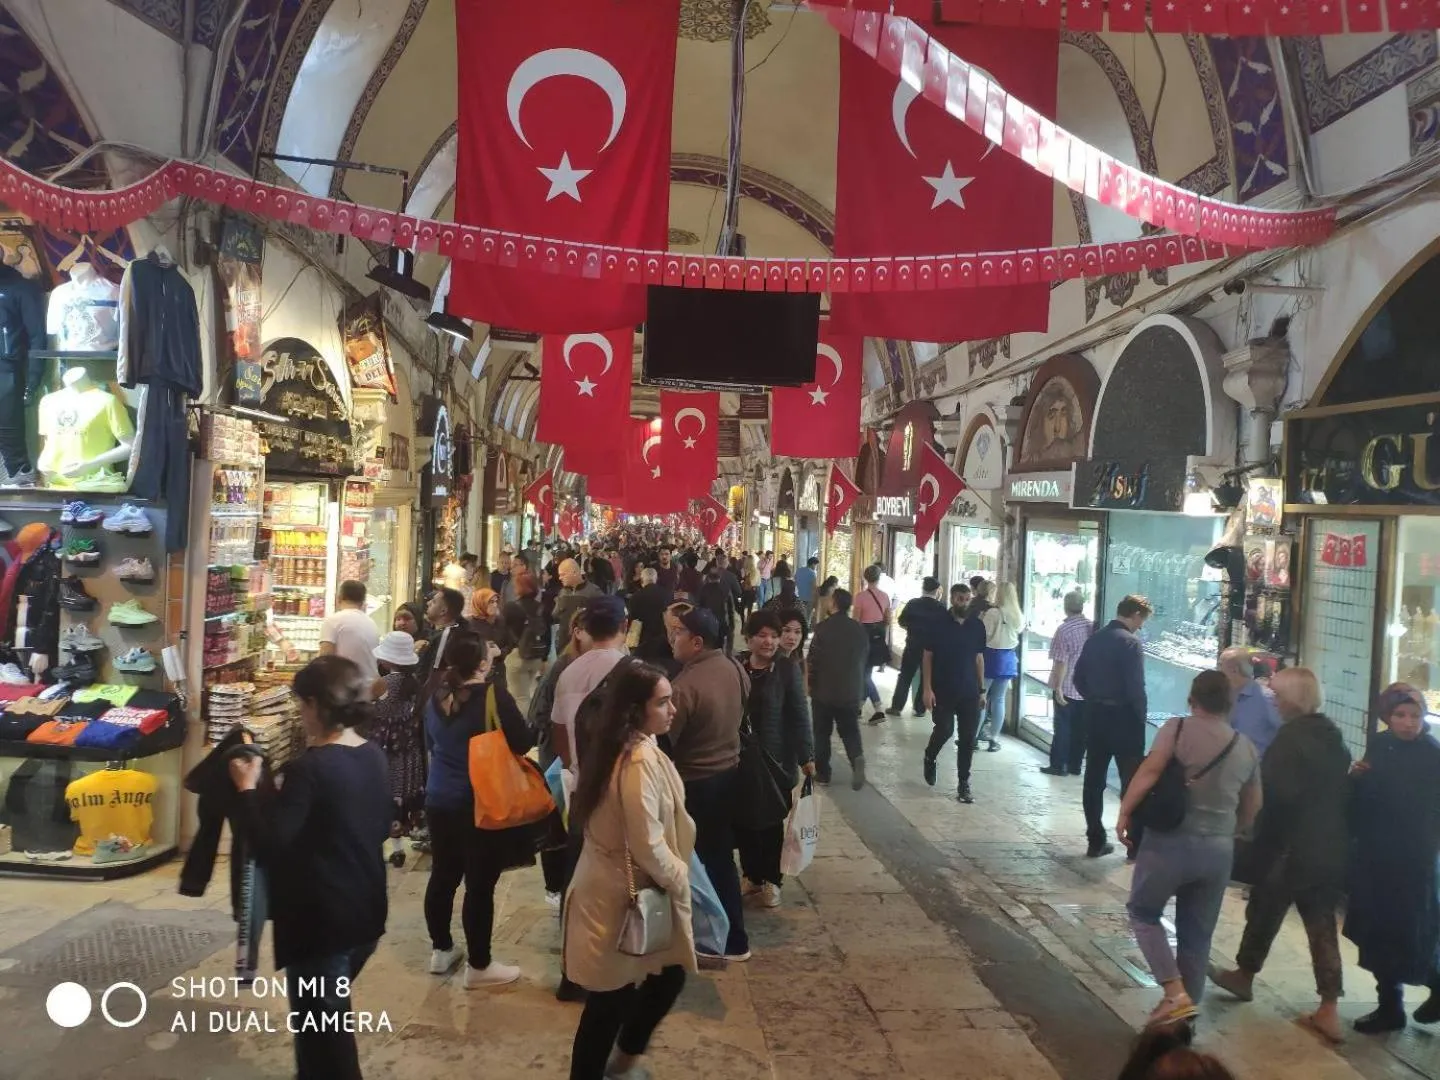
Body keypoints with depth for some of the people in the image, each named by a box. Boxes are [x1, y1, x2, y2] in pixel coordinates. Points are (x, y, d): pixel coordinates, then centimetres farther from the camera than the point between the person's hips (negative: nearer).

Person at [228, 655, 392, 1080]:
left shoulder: (309, 768, -23)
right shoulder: (374, 757, 0)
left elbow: (270, 848, -23)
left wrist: (248, 788, -11)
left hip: (320, 919, -8)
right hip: (366, 912, 8)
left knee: (322, 1026, 11)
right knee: (325, 1013, 28)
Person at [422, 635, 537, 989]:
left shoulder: (438, 698, 5)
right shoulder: (493, 695, -17)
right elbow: (524, 743, -15)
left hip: (440, 800, 7)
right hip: (481, 805, -7)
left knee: (443, 876, 17)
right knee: (480, 884, 2)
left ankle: (441, 951, 31)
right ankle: (479, 966, 11)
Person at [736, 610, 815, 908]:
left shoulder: (788, 669, -9)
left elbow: (799, 715, -7)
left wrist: (807, 756, -9)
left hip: (776, 759, -2)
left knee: (772, 822, 12)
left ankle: (772, 880, 27)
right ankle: (751, 875, 30)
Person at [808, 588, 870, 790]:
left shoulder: (823, 628, -13)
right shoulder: (860, 630, 2)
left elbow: (813, 659, -10)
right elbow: (865, 660, 10)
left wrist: (811, 685, 4)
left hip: (824, 690, -3)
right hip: (852, 691, 3)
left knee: (822, 733, 11)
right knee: (850, 731, 11)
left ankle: (822, 772, 16)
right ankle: (857, 758, -15)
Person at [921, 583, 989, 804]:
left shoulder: (977, 625, 3)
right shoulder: (939, 624, -6)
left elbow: (979, 657, 10)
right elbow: (927, 656, -4)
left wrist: (982, 689, 7)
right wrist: (927, 688, -11)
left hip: (969, 691, 3)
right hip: (943, 690, -3)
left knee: (968, 738, 2)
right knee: (944, 730, -7)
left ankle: (963, 784, 12)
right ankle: (929, 758, 26)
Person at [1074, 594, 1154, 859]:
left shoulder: (1094, 639, 7)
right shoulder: (1130, 642, -14)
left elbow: (1079, 678, 10)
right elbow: (1136, 687, -17)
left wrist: (1094, 700, 16)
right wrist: (1141, 719, -6)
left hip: (1095, 716, 6)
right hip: (1123, 718, -6)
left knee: (1094, 780, 8)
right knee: (1132, 781, 3)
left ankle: (1095, 841, 14)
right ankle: (1136, 844, 8)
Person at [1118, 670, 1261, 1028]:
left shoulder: (1178, 727, -5)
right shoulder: (1246, 748, 10)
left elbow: (1149, 771, -17)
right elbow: (1252, 807, 19)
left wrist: (1124, 813, -11)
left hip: (1171, 840, -4)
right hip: (1219, 850, 5)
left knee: (1143, 912, 14)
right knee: (1197, 935, 15)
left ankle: (1175, 991, 0)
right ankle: (1187, 1010, 22)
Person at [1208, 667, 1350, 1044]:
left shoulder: (1291, 738, -18)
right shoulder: (1334, 737, 8)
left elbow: (1277, 795, -22)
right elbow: (1344, 792, 15)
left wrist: (1261, 842, -13)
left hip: (1292, 848, -7)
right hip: (1331, 850, 7)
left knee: (1265, 911, 12)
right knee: (1323, 924, 10)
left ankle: (1244, 975, 31)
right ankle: (1329, 1010, 10)